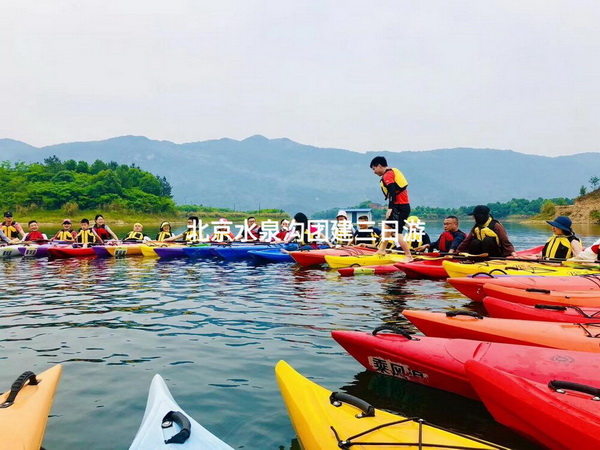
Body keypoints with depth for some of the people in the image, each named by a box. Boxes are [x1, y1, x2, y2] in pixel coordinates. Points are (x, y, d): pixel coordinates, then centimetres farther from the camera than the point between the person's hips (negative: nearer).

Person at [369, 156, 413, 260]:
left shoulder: (387, 175, -10)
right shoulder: (393, 172, 19)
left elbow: (392, 192, -22)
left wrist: (390, 208, -25)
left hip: (400, 207, -11)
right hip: (404, 205, 11)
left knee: (397, 233, -11)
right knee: (387, 226, 22)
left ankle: (409, 256, -8)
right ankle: (382, 250, 32)